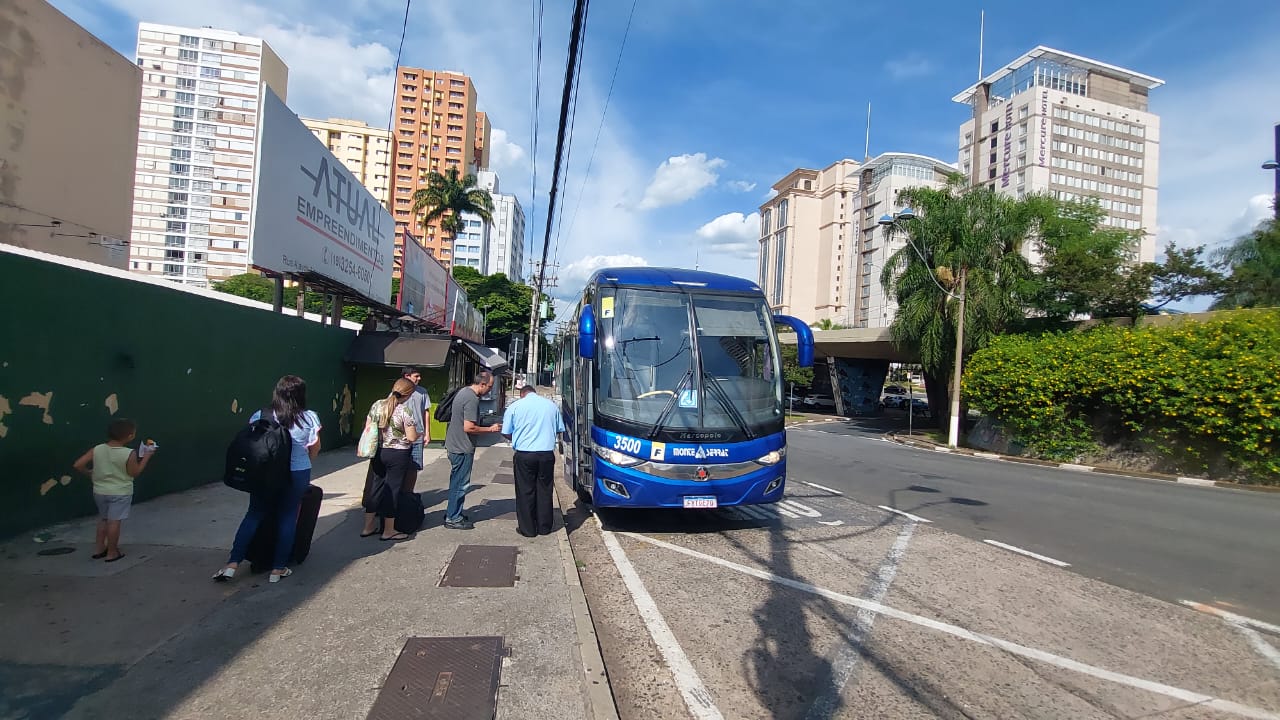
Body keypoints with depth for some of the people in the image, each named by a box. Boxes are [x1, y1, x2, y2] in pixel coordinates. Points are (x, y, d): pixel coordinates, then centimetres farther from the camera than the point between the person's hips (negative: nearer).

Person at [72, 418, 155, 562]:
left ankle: (99, 548, 29)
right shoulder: (129, 454, -18)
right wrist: (147, 456, -1)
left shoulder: (97, 449, -7)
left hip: (100, 491, 5)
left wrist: (89, 473, 10)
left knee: (103, 519, 22)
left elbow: (77, 465, -9)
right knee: (114, 521, 2)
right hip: (121, 493, -5)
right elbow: (134, 473, -8)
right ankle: (112, 553, 10)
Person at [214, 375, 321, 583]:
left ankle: (232, 564, 12)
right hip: (297, 474, -1)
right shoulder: (309, 418, -8)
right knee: (288, 518, 8)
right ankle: (278, 569, 14)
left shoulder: (259, 416, -4)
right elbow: (315, 449, 2)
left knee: (253, 515, 15)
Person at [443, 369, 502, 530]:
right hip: (463, 448, -10)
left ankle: (452, 513, 30)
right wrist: (490, 429, -15)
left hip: (454, 444, 10)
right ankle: (453, 519, 10)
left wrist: (487, 426, 17)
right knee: (461, 484, 1)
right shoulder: (472, 399, -22)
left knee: (456, 482, 19)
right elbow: (468, 427, -26)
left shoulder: (464, 391, 9)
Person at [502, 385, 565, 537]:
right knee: (544, 491, 12)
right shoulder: (551, 405, 7)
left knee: (525, 492, 7)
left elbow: (506, 433, 5)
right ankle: (544, 527, 20)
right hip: (547, 453, 2)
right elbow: (560, 430, 14)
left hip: (524, 454, -2)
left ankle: (527, 529, 13)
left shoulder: (515, 406, 1)